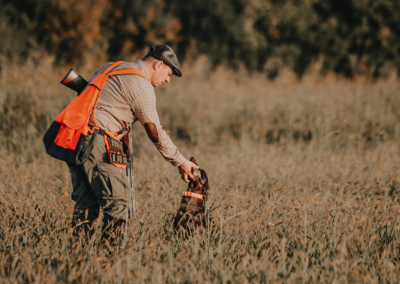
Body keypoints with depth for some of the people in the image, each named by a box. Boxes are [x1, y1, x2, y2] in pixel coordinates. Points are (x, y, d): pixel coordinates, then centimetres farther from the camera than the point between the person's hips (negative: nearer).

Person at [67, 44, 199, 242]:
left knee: (85, 200, 12)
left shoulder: (112, 67, 22)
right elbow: (155, 133, -4)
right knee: (117, 200, -5)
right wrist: (181, 163, 4)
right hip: (95, 142, -9)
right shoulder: (141, 86, -5)